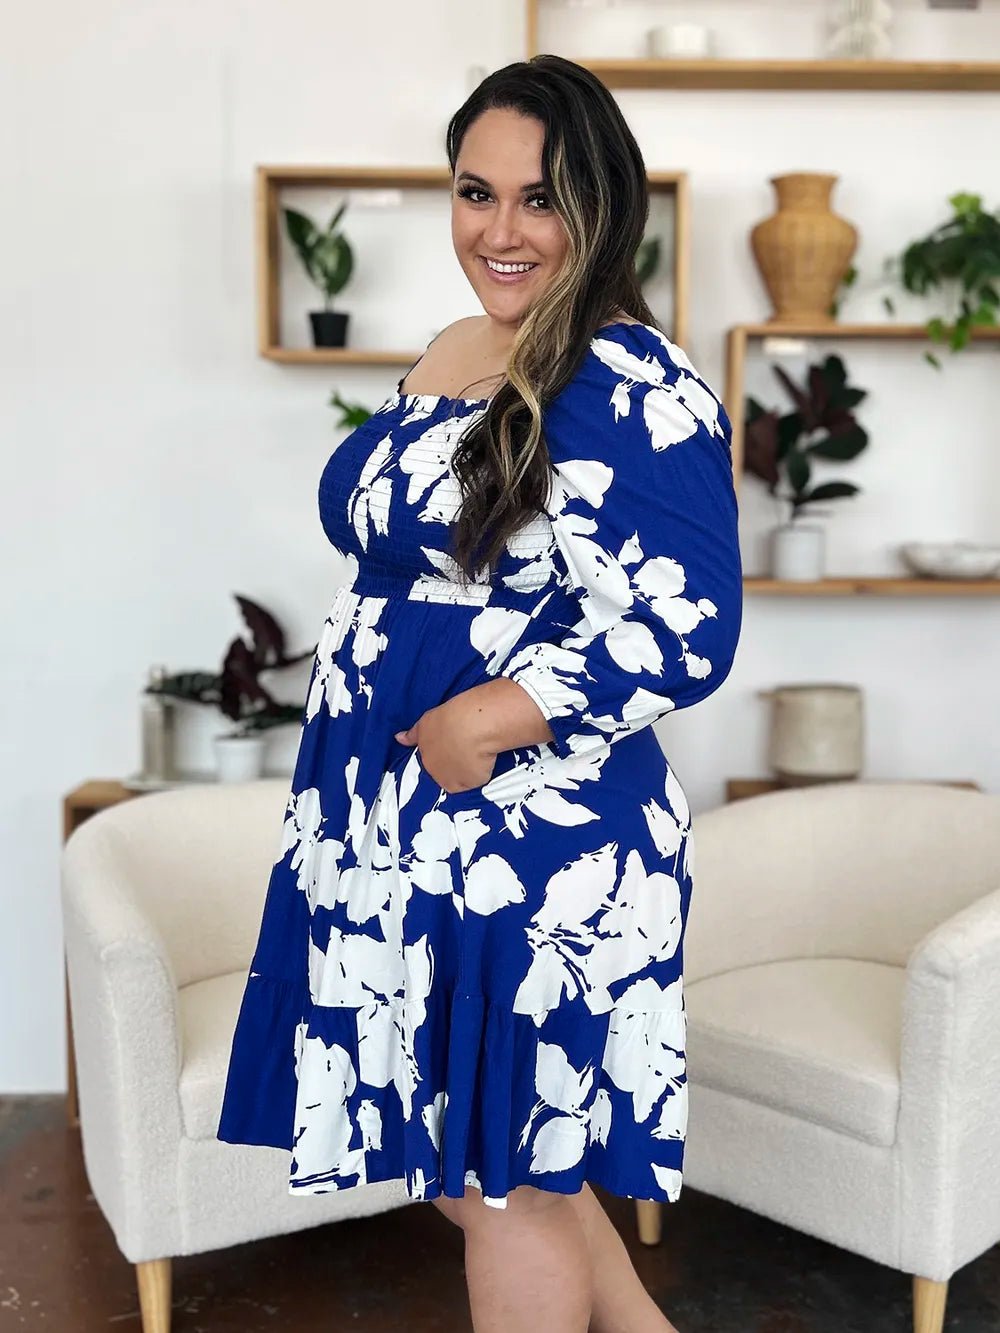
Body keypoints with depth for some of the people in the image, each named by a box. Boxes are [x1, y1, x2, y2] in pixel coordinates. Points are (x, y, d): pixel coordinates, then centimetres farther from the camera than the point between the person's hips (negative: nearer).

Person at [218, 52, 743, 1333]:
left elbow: (680, 633, -23)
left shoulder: (632, 388, -16)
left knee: (502, 1177, 8)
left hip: (521, 840, -9)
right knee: (468, 1146, 21)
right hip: (398, 835, 9)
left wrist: (477, 723, -21)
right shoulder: (446, 357, 11)